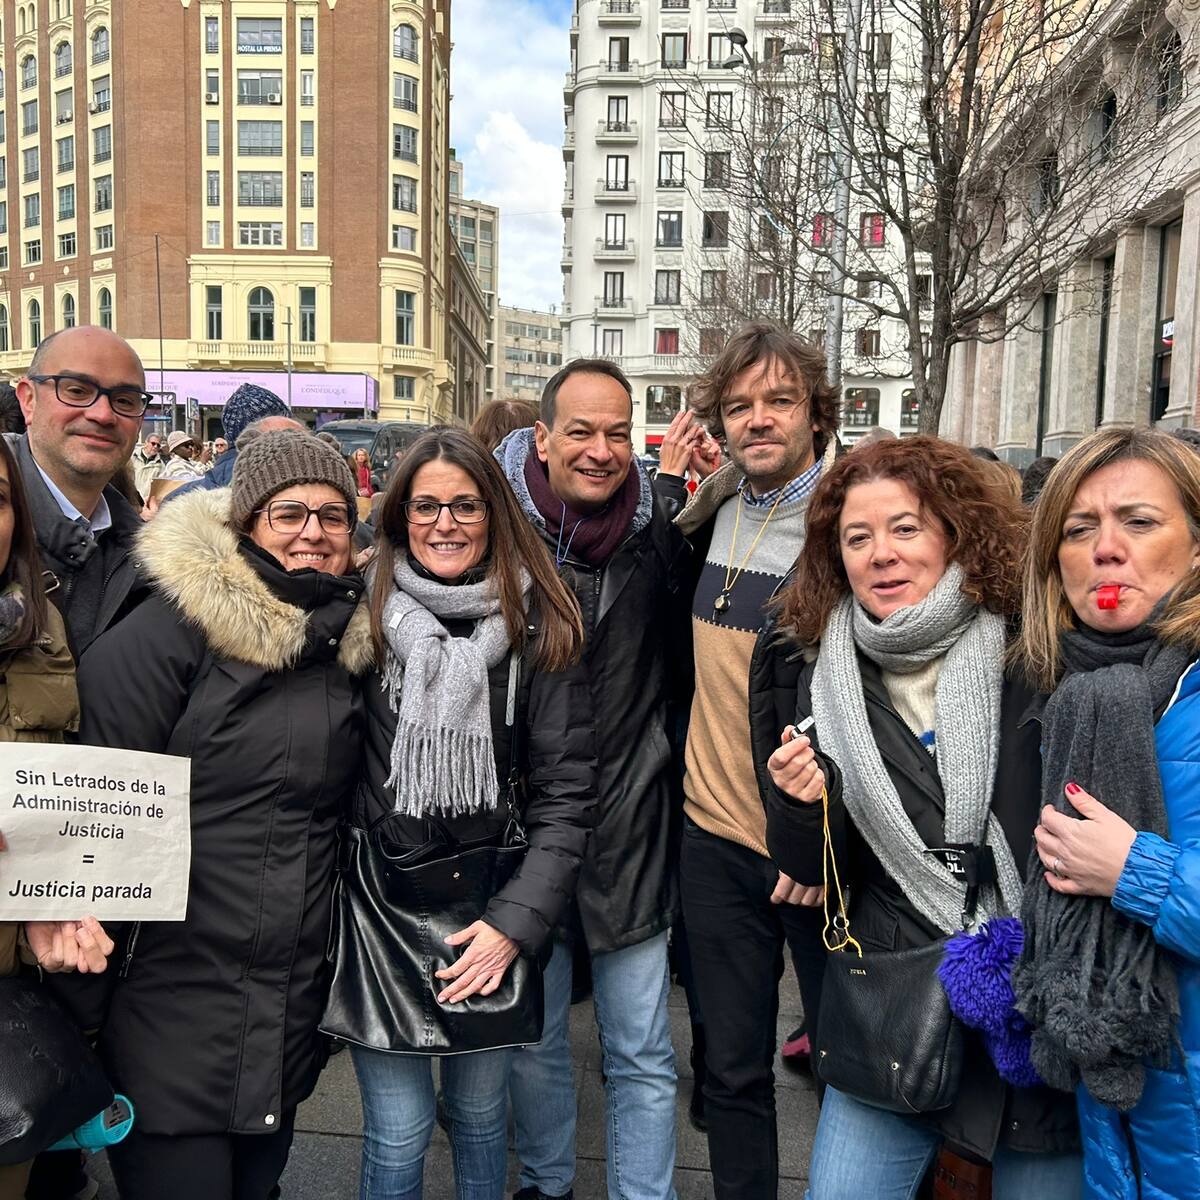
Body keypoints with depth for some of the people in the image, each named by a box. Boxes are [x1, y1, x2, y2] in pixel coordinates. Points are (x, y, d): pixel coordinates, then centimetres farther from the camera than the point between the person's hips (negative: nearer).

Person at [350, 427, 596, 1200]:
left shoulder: (541, 630, -5)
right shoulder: (363, 618, -5)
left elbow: (567, 792, -5)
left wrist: (518, 920, -11)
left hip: (492, 910, 1)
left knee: (480, 1114, 16)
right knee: (399, 1132, 6)